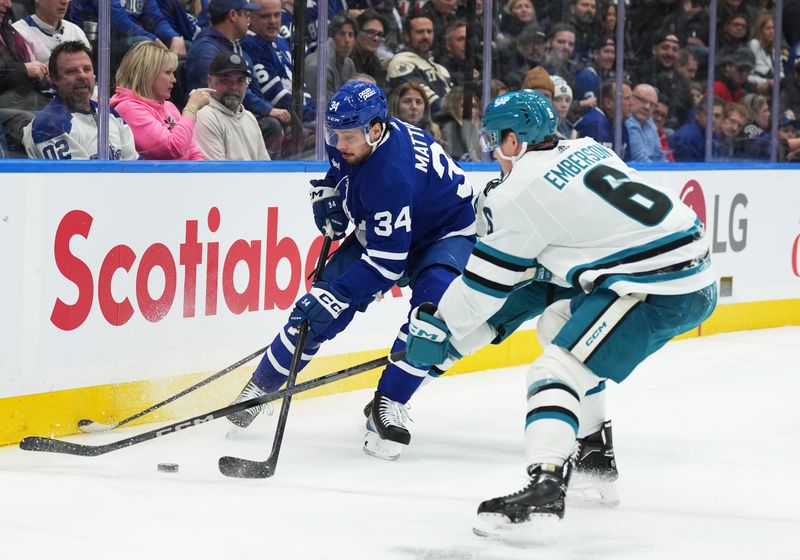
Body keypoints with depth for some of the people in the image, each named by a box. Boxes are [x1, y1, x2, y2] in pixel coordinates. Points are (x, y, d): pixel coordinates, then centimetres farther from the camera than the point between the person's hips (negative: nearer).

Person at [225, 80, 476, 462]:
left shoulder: (393, 174, -40)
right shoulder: (347, 141, -16)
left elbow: (386, 262, -38)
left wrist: (336, 296, -39)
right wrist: (328, 194, -2)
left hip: (445, 233, -7)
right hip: (379, 231, 7)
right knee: (322, 302, -4)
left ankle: (387, 408, -21)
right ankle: (260, 387, 10)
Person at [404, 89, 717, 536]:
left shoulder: (520, 192, -7)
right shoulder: (586, 150, 16)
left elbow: (486, 281, 0)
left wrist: (439, 329, 14)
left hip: (659, 290, -9)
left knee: (558, 369, -13)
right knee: (559, 323, 26)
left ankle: (544, 489, -32)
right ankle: (593, 451, 33)